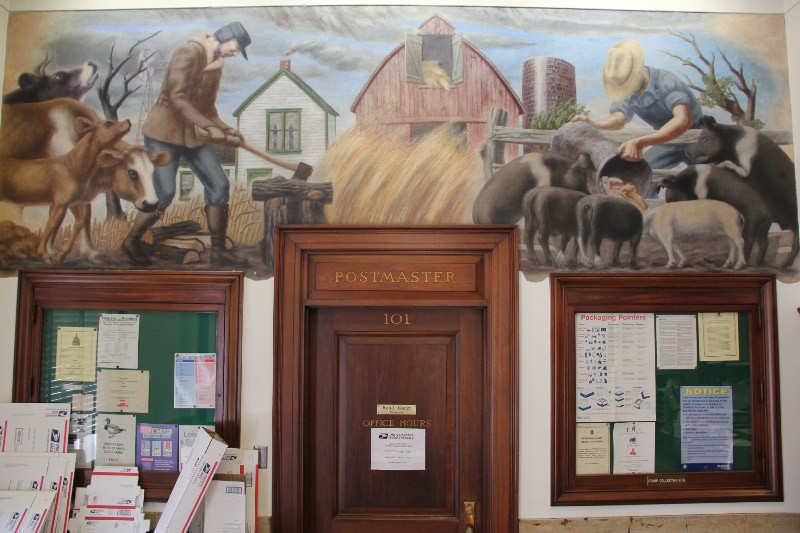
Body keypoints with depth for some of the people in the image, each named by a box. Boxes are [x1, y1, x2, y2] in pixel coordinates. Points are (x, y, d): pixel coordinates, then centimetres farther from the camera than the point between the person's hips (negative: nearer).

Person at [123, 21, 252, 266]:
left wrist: (226, 130, 3)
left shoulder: (216, 64, 12)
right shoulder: (190, 52, -15)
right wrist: (209, 127, -30)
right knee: (164, 193, -12)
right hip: (164, 132, -8)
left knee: (219, 186, -2)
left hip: (195, 134, 8)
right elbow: (177, 98, -25)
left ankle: (218, 250, 6)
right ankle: (132, 241, 12)